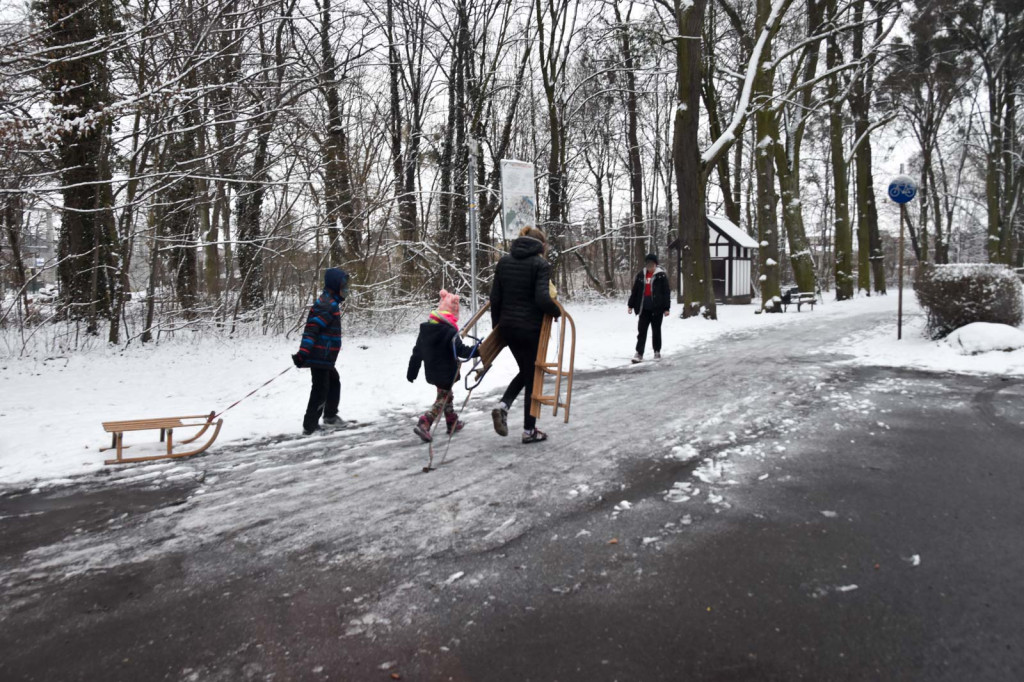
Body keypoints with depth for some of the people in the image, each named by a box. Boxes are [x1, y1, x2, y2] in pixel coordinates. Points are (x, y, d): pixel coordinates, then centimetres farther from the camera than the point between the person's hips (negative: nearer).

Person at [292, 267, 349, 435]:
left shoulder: (329, 302, 15)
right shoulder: (328, 304, -18)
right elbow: (312, 328, -27)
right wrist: (303, 352, -33)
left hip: (324, 356, 11)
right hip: (320, 356, -11)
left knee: (334, 382, 25)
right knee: (320, 390, -5)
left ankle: (330, 416, 39)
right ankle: (309, 426, 1)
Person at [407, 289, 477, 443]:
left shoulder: (425, 328, 3)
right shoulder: (450, 331, -20)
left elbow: (417, 352, 8)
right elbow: (461, 350, -23)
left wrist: (412, 371, 15)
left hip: (431, 371, 8)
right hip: (446, 373, -8)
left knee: (447, 395, 23)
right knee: (442, 400, 1)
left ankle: (453, 423, 35)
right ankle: (423, 424, -12)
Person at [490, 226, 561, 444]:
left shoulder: (504, 261, 7)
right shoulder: (540, 264, -11)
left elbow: (495, 297, 6)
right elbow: (542, 299, -22)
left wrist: (496, 324, 15)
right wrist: (557, 311, -3)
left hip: (507, 327, 6)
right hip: (531, 328, -6)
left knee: (525, 371, 23)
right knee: (533, 376, 8)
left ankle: (502, 406, 2)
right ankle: (529, 431, 14)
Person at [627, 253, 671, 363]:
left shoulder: (661, 275, -3)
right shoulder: (640, 275, 8)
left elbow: (667, 292, -4)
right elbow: (634, 291, 12)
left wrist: (666, 308, -8)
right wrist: (631, 305, 8)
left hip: (657, 308, -3)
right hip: (644, 308, 3)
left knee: (656, 331, 8)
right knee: (641, 331, -2)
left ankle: (657, 352, 21)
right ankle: (639, 353, -3)